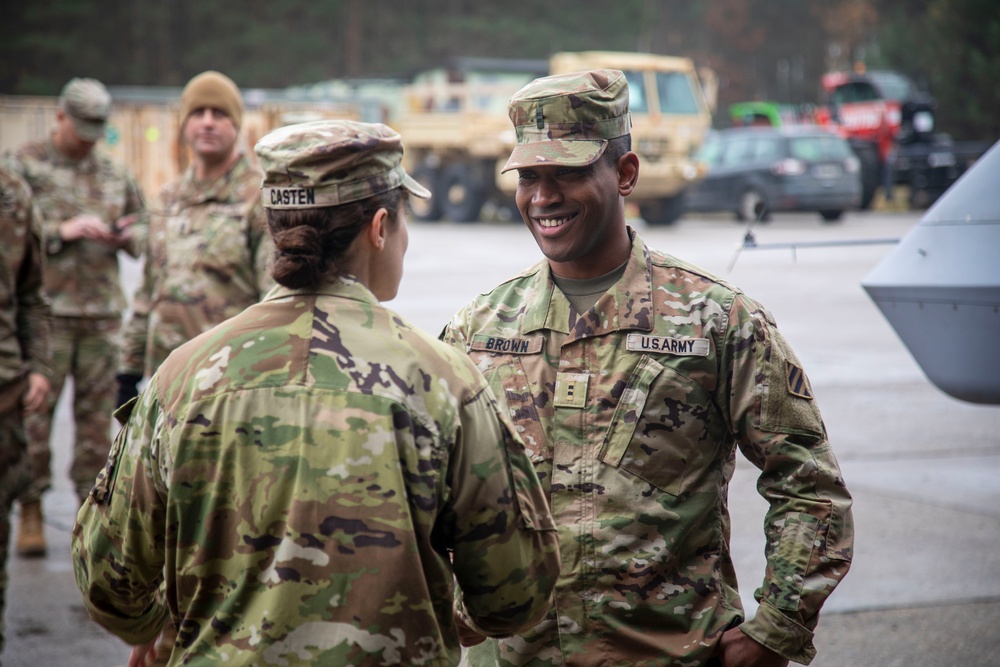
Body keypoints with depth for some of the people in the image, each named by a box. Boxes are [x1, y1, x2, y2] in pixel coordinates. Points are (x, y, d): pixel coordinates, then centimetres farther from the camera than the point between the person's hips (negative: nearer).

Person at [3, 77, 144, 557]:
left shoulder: (115, 172, 14)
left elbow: (143, 228, 20)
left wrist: (128, 235, -3)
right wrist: (63, 230, -16)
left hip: (103, 310, 4)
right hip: (45, 308, -4)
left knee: (97, 412, 5)